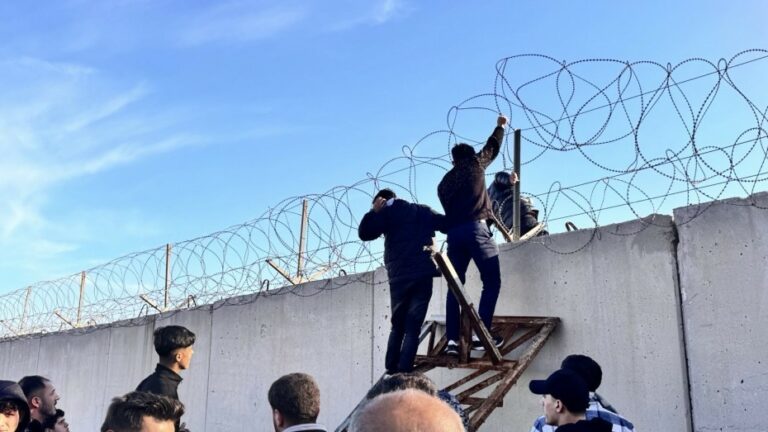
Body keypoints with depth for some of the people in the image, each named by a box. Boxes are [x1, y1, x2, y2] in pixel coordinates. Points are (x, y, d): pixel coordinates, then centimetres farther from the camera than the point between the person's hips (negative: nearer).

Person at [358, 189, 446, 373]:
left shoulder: (387, 212, 6)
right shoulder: (423, 211, 17)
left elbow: (364, 234, 1)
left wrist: (374, 211, 9)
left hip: (399, 277, -1)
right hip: (423, 275, 1)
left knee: (397, 327, 14)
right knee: (412, 329, -1)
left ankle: (391, 371, 9)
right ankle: (404, 373, -10)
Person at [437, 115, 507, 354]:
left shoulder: (444, 182, 24)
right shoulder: (474, 164, 12)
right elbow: (492, 147, 28)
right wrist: (500, 126, 44)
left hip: (453, 233, 6)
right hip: (476, 229, -6)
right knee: (491, 282, -3)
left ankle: (452, 339, -1)